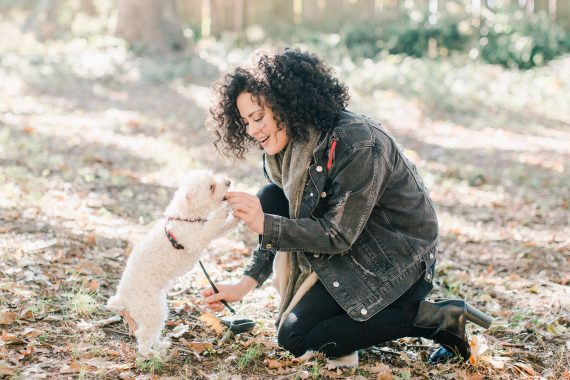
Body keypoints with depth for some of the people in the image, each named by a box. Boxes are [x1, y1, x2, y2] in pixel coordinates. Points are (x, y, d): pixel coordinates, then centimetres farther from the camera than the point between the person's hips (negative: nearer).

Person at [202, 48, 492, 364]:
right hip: (353, 244, 9)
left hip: (399, 261, -9)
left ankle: (436, 318, -8)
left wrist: (265, 225, -34)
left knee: (295, 337, -13)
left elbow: (339, 235, -27)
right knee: (271, 199, -6)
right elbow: (279, 224, 4)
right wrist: (246, 285, -8)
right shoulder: (287, 149, -1)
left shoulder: (356, 142, -28)